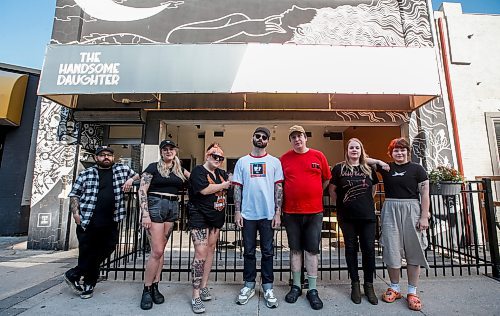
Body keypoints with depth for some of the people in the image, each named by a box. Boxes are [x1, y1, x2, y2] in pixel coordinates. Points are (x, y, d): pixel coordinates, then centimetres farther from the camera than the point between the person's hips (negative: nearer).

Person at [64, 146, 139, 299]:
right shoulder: (86, 174, 5)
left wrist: (131, 179, -2)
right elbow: (74, 194, 8)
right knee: (87, 253, 5)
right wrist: (75, 213, -4)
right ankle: (89, 284, 29)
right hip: (88, 222, -2)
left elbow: (139, 175, 19)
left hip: (110, 223, 2)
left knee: (103, 252, 7)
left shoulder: (122, 169, 8)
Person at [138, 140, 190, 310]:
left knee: (161, 250, 10)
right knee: (157, 251, -6)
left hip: (173, 208, 5)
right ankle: (146, 290, 11)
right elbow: (142, 191, -6)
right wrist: (145, 214, -13)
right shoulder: (153, 167, -1)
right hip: (156, 206, -4)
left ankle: (155, 287, 21)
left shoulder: (180, 170, 12)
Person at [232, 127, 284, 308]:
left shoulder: (274, 162, 5)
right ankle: (249, 286, 28)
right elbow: (237, 188, 6)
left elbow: (279, 188, 3)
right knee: (249, 252, 12)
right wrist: (237, 212, -1)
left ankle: (268, 288, 24)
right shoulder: (242, 162, 7)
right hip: (247, 214, 1)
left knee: (267, 252, 9)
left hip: (268, 214, -1)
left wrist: (278, 212, -4)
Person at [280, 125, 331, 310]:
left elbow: (326, 179, 11)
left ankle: (312, 290, 21)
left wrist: (313, 194, 10)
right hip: (291, 212, 0)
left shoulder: (318, 156, 1)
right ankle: (296, 286, 26)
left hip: (314, 211, 0)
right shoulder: (284, 159, 1)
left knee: (312, 250, 7)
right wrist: (294, 196, 5)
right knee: (295, 249, 11)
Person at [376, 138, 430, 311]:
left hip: (411, 210, -1)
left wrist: (424, 216, -6)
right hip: (390, 210, 1)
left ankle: (412, 292, 17)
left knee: (413, 250, 4)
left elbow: (425, 193, 1)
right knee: (392, 249, 2)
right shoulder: (386, 168, 9)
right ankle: (394, 288, 18)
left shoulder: (417, 168, 4)